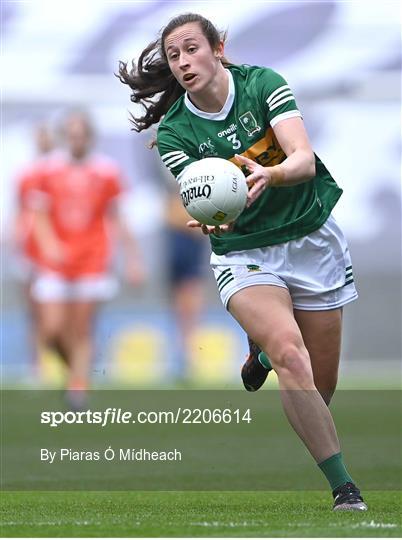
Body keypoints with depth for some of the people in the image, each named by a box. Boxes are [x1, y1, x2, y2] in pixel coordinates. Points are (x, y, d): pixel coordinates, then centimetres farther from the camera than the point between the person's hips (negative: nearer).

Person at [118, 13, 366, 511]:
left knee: (319, 388, 6)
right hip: (244, 253, -1)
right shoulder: (174, 133, -8)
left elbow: (304, 160, -22)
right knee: (290, 355, -28)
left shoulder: (262, 83, -10)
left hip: (312, 240, 1)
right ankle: (343, 487, -26)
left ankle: (261, 352, 42)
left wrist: (268, 174, -44)